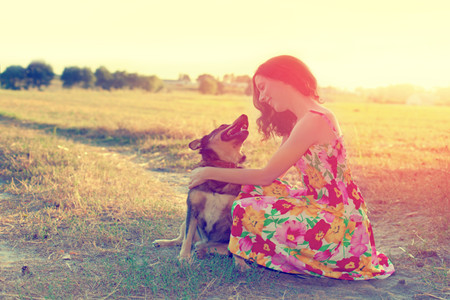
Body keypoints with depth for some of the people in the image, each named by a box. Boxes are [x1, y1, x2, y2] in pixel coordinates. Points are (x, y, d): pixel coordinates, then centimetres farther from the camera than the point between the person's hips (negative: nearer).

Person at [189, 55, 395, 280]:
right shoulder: (302, 119, 12)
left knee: (248, 211, -14)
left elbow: (266, 176, -15)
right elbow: (271, 175, 12)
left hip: (341, 225, -9)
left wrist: (210, 173, -5)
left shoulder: (313, 121, -19)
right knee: (253, 191, 5)